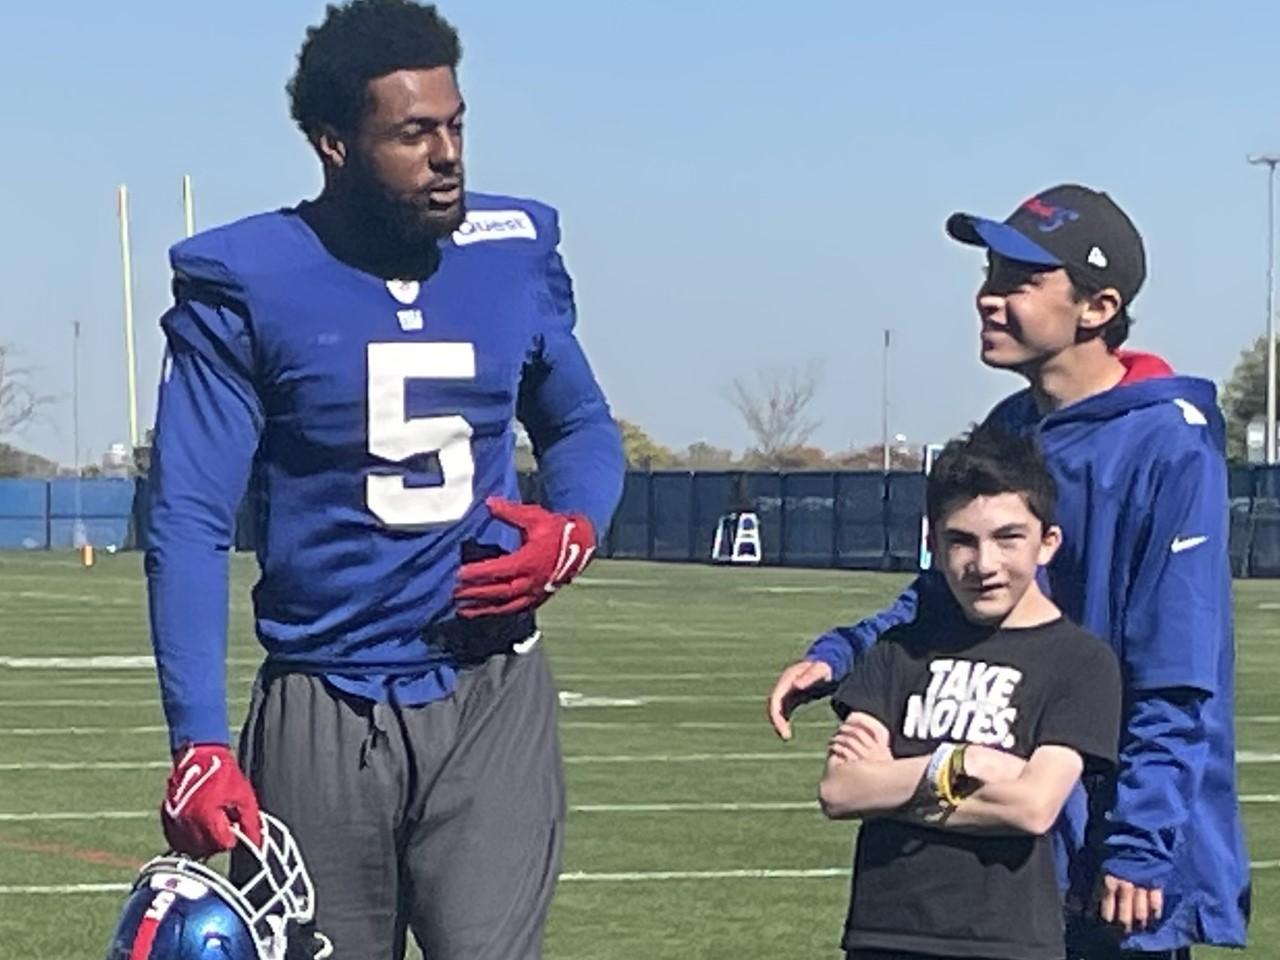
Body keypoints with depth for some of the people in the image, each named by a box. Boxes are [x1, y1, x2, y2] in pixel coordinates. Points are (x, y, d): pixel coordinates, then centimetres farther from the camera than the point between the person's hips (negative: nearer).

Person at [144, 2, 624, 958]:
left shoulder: (518, 253, 4)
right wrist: (199, 742, -18)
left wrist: (572, 531, -4)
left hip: (490, 697, 1)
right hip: (322, 714, -1)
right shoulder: (244, 284, -6)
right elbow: (189, 523, -8)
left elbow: (583, 428, 20)